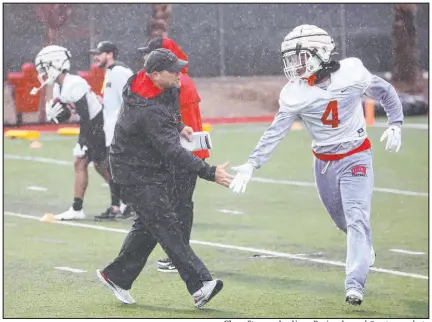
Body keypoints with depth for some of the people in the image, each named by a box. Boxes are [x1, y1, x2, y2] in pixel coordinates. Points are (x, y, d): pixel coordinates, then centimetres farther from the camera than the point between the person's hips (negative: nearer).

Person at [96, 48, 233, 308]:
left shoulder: (166, 88, -2)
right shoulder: (148, 110, -32)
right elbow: (173, 152, -35)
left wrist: (178, 126, 10)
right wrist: (210, 173, -38)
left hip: (155, 168, 10)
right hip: (136, 172, -10)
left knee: (149, 226, 13)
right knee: (166, 226, -12)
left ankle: (116, 276, 26)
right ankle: (200, 285, -18)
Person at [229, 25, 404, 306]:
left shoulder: (352, 74, -16)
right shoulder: (294, 94, -11)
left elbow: (386, 93, 0)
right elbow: (275, 132, -11)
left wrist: (395, 125, -7)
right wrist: (252, 164, -19)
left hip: (355, 158, -3)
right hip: (324, 163, 3)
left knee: (356, 218, -15)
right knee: (341, 218, 17)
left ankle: (355, 285, -20)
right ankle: (365, 248, 49)